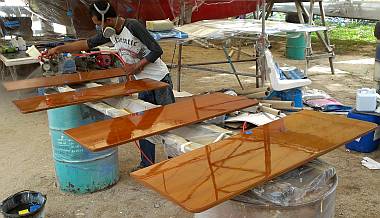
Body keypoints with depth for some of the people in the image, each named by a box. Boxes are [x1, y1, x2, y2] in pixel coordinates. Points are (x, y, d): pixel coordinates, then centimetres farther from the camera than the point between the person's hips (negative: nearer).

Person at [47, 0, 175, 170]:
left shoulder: (133, 26, -22)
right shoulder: (109, 32, 1)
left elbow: (157, 50, -21)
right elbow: (88, 43, 13)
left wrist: (136, 66, -17)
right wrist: (59, 49, 11)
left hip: (160, 81, -7)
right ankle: (146, 164, 24)